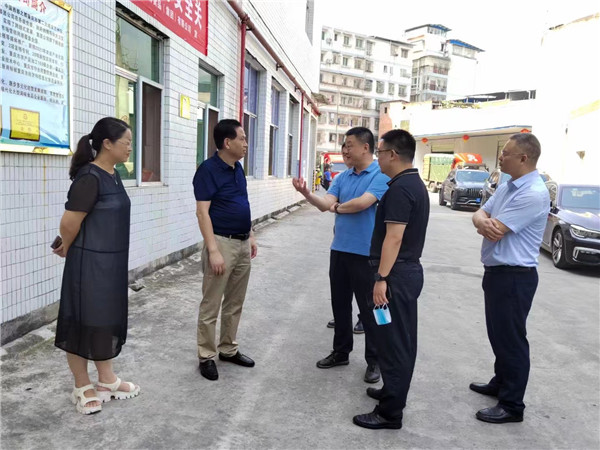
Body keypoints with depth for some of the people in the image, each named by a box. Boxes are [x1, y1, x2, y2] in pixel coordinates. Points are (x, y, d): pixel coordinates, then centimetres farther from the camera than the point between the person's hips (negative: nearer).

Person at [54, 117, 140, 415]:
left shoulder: (113, 175, 7)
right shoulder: (90, 177, -21)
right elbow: (69, 223, -18)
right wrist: (68, 250, 1)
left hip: (112, 261, 8)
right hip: (89, 263, -8)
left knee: (107, 319, 18)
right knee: (83, 322, 8)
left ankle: (106, 379, 34)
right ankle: (82, 387, 25)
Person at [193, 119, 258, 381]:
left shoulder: (238, 168, 11)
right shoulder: (208, 169, -13)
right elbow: (202, 212, -17)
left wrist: (251, 237, 16)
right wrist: (213, 250, -22)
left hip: (243, 244, 8)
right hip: (223, 243, -8)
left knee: (234, 304, 16)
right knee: (211, 305, 3)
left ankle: (228, 349, 30)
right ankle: (206, 356, 16)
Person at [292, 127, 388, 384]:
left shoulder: (382, 175, -11)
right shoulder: (342, 177, 10)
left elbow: (363, 203, -24)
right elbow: (325, 204, -1)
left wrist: (338, 208, -6)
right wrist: (306, 194, -20)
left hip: (366, 253, -7)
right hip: (340, 250, 7)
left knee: (368, 308, 4)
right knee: (340, 304, 15)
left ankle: (374, 360, 20)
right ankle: (341, 351, 32)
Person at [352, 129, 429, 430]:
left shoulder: (400, 188, -19)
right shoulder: (415, 184, 13)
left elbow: (394, 237, -24)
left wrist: (381, 278, -24)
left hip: (396, 274, -11)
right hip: (409, 270, 11)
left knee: (392, 341, -2)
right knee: (402, 339, 19)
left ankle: (390, 412, 8)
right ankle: (393, 392, 34)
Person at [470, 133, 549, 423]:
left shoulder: (533, 194, -22)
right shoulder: (506, 186, 9)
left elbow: (495, 232, -25)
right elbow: (479, 214, 6)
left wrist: (484, 222, -2)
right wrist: (483, 221, -18)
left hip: (514, 277, -10)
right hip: (495, 272, 10)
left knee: (511, 339, 2)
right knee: (498, 334, 22)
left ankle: (511, 406, 15)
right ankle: (501, 383, 40)